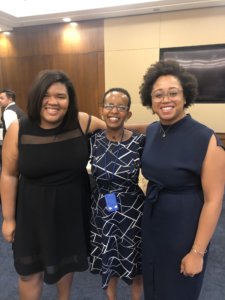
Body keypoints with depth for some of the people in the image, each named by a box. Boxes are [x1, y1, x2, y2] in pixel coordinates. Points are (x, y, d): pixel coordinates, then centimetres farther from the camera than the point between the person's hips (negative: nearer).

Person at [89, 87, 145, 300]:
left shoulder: (140, 141, -13)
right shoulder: (92, 141, -7)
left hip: (133, 212, -1)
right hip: (103, 212, 2)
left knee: (134, 264, 19)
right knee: (107, 262, 22)